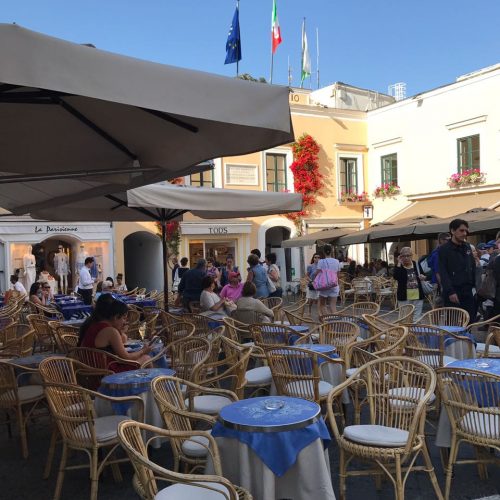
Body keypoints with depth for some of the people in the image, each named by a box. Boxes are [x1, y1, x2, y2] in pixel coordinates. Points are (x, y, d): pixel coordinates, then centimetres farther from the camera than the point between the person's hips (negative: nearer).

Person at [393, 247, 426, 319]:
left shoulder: (416, 264, 6)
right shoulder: (399, 266, -3)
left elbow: (421, 276, 21)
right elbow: (396, 277, -23)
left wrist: (423, 277, -2)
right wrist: (399, 263, -20)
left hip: (417, 296, 3)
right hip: (404, 297, -3)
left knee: (417, 318, 9)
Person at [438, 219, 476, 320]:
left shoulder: (467, 247, 13)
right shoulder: (444, 249, -6)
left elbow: (473, 267, 19)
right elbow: (443, 273, -12)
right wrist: (450, 292, -19)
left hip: (467, 291, 6)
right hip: (452, 292, -6)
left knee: (471, 321, 5)